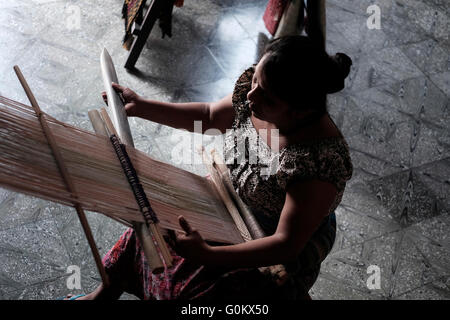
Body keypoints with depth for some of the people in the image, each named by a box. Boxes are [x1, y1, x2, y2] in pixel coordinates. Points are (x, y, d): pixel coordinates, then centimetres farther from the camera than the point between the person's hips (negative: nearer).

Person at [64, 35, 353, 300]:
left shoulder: (321, 161, -38)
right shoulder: (253, 92, -19)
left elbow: (287, 244, -33)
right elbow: (208, 117, 1)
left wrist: (206, 255, -42)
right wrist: (141, 106, -4)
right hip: (233, 197, 7)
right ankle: (105, 293, 36)